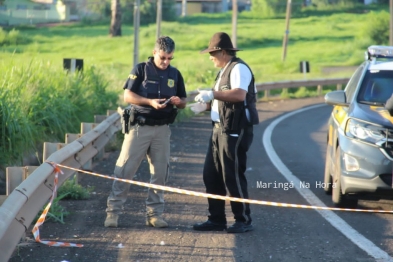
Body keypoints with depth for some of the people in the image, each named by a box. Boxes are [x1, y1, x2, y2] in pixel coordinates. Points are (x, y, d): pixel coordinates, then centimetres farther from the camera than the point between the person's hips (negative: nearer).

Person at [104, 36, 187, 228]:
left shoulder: (175, 74, 9)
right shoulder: (141, 69, -2)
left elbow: (183, 102, 15)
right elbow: (127, 96, -6)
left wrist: (178, 101, -10)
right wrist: (150, 102, -20)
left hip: (162, 129, 4)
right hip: (139, 127, -4)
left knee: (160, 172, 5)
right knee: (125, 169, -5)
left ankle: (154, 213, 14)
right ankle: (113, 211, -1)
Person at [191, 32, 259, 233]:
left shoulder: (239, 68, -13)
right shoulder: (224, 71, 19)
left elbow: (239, 94, -29)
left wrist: (213, 94, -26)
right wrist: (205, 105, 12)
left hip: (235, 131, -10)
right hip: (220, 130, 10)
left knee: (233, 176, -6)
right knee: (211, 176, 10)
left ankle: (243, 220, 4)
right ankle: (216, 219, 17)